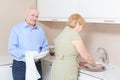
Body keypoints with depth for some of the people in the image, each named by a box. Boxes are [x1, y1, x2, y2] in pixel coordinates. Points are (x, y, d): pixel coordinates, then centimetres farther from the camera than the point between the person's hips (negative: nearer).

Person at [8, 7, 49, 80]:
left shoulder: (40, 30, 10)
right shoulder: (16, 29, -3)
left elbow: (45, 46, 10)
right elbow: (12, 48, -11)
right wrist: (26, 53, -22)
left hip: (37, 65, 4)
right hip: (20, 66, -4)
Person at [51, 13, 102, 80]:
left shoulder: (61, 35, 10)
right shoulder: (75, 36, -14)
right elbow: (86, 56, -6)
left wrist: (78, 63, 21)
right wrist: (95, 65, 10)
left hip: (56, 70, 8)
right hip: (66, 74, -8)